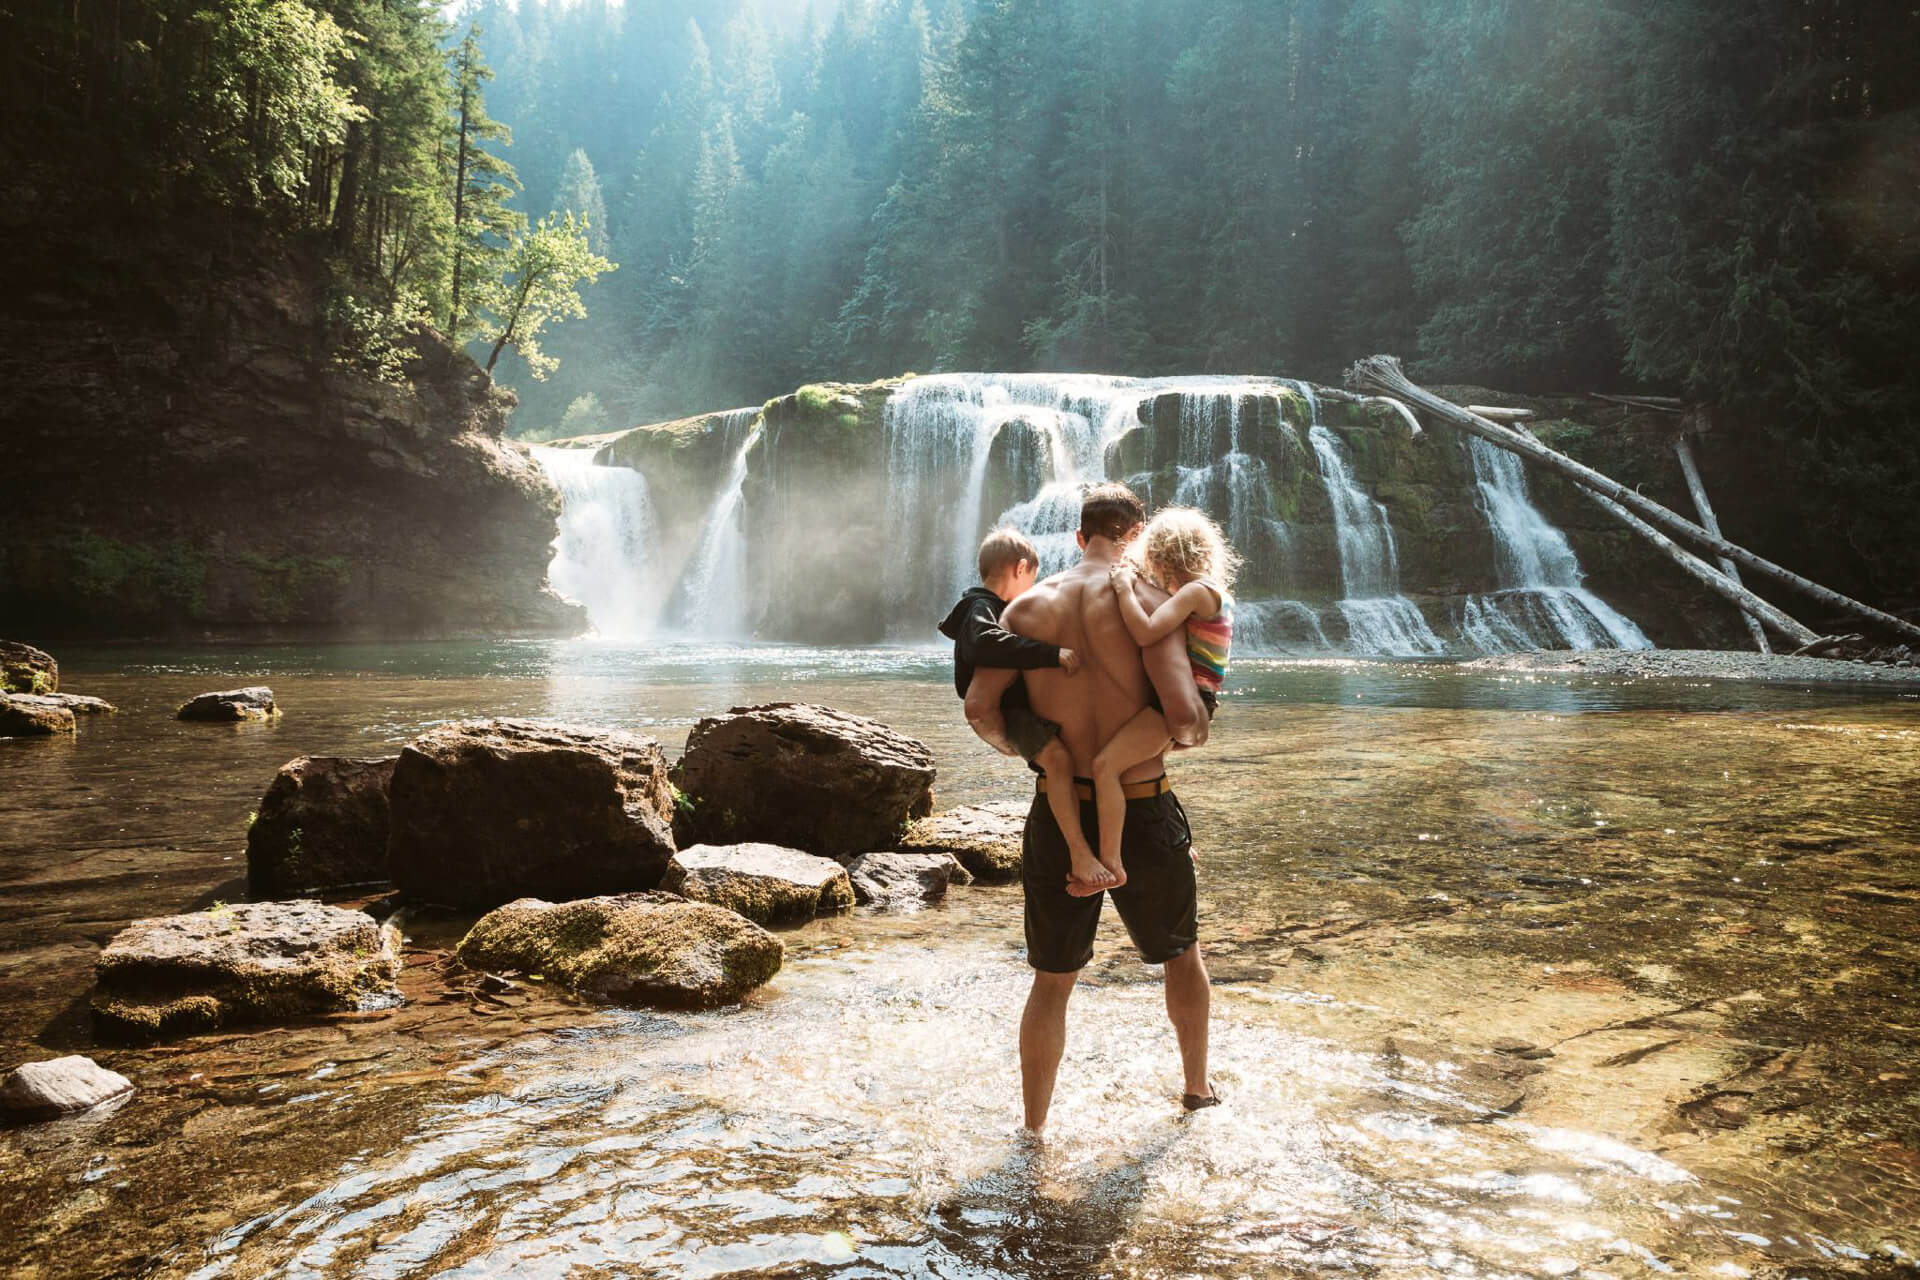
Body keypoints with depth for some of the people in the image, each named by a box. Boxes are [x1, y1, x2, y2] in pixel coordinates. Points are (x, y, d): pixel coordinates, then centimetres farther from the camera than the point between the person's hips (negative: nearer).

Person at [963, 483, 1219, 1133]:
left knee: (1052, 981, 15)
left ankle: (1032, 1129, 21)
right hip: (1143, 814, -2)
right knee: (1183, 951, 25)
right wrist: (1191, 735, 4)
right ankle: (1197, 1087, 42)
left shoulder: (1028, 605, -1)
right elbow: (1184, 714, -20)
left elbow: (980, 710, -3)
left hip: (1058, 814, 2)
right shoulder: (1147, 601, -10)